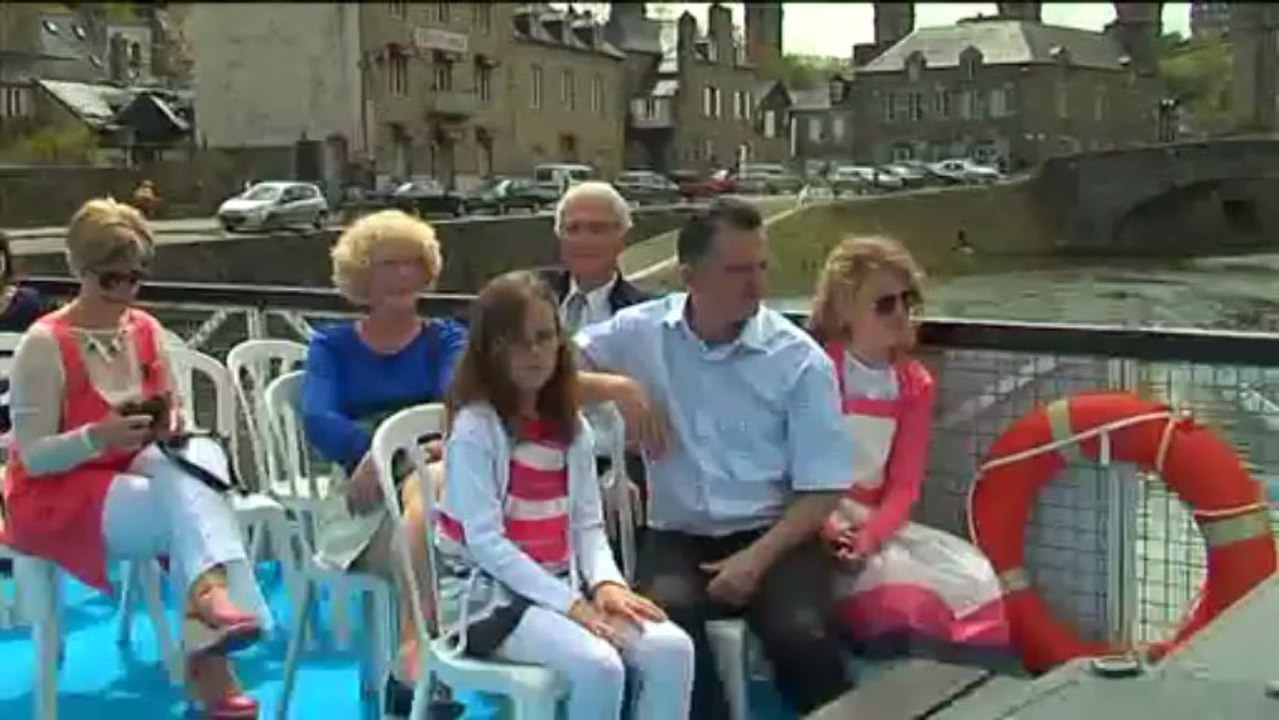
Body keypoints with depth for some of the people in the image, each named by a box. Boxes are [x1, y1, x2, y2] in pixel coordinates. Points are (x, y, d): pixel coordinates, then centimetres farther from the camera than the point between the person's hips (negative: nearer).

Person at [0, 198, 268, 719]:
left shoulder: (147, 331, 3)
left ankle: (209, 592, -39)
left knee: (200, 452, -28)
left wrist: (170, 426, -13)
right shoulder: (45, 343, -14)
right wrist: (98, 437, -33)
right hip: (57, 498, -5)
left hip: (142, 476, 5)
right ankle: (208, 655, -26)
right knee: (196, 506, -28)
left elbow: (171, 423, 11)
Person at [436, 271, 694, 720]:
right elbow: (484, 541, -17)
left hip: (562, 585, 6)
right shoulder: (474, 428, -10)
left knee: (672, 648, -16)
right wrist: (568, 603, -20)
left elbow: (587, 525, 6)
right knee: (599, 666, -30)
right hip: (490, 591, -6)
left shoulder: (571, 427, 10)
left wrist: (605, 582, -14)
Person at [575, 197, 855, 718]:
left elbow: (821, 489, -2)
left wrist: (757, 558, -16)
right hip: (679, 537, 1)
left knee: (801, 635, -29)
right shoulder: (643, 331, 3)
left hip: (773, 536, -1)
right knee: (664, 621, -32)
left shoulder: (800, 358, -2)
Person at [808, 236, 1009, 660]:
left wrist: (870, 535, -18)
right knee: (895, 584, -30)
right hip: (816, 520, -5)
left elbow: (904, 486, 1)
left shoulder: (915, 384, 7)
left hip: (878, 520, 5)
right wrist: (828, 527, -26)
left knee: (970, 578, -14)